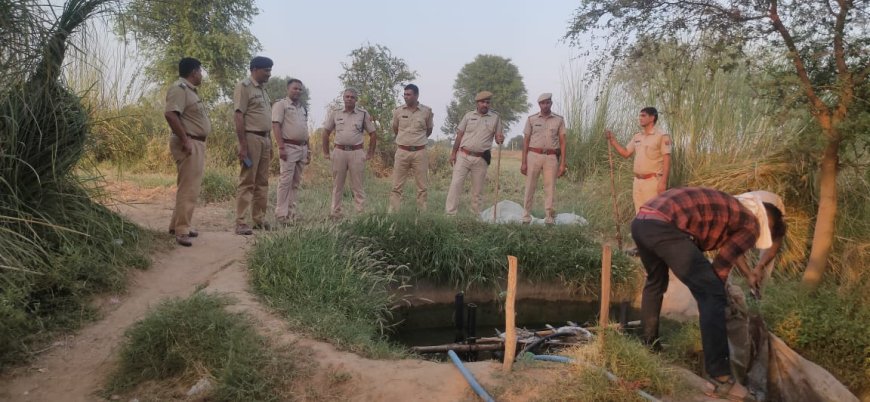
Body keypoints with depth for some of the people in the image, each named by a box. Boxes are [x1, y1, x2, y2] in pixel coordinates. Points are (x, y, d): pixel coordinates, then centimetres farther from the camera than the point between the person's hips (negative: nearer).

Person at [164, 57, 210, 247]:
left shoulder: (190, 90, 19)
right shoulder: (179, 88, -13)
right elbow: (170, 114, -26)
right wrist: (185, 140, -25)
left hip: (197, 144, 11)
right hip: (189, 144, -11)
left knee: (191, 187, 16)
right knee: (188, 188, -10)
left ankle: (177, 224, 25)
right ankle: (181, 231, -6)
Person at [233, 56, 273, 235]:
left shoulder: (262, 89, 18)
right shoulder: (244, 86, -7)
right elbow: (238, 116, -14)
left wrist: (269, 143, 18)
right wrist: (242, 145, -20)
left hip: (264, 139, 8)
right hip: (251, 138, -8)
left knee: (262, 182, 11)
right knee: (247, 181, -8)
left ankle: (259, 219, 20)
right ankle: (240, 222, -4)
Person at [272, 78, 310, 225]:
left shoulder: (303, 108, 21)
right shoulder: (281, 104, -2)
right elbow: (275, 126, -11)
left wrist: (308, 149, 18)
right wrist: (281, 147, -19)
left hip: (302, 148, 7)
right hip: (289, 147, -7)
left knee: (296, 182, 9)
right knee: (286, 181, -10)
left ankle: (291, 210, 15)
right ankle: (281, 213, -7)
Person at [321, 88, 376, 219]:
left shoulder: (363, 114, 3)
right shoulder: (335, 113, 7)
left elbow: (373, 134, 7)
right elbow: (326, 132, 13)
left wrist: (370, 153, 3)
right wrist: (326, 152, 10)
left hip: (356, 153, -2)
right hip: (339, 152, 2)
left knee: (357, 185, 0)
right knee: (337, 185, 7)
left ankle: (361, 212, 4)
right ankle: (335, 212, 15)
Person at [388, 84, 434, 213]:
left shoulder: (427, 111, -1)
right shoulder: (398, 111, 1)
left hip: (419, 152, 0)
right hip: (402, 151, 0)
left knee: (422, 186, 4)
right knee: (396, 186, 1)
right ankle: (392, 213, 4)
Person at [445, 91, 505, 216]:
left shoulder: (495, 117, 5)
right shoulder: (469, 115, 6)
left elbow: (497, 138, 8)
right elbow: (459, 135, 8)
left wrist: (500, 139, -16)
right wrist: (453, 153, 4)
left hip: (481, 159, 0)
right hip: (463, 156, 0)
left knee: (477, 189, 7)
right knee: (456, 184, -7)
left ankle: (476, 215, 15)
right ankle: (450, 213, -6)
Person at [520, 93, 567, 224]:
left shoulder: (559, 120, 7)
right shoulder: (531, 119, 7)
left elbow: (562, 142, 5)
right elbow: (526, 141, 7)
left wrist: (562, 163, -2)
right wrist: (523, 162, 1)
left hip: (551, 157, 0)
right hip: (534, 155, 0)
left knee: (550, 188, 2)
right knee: (530, 187, 1)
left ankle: (550, 218, 8)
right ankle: (526, 217, 7)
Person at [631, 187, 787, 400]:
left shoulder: (731, 208, 36)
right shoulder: (751, 224, 11)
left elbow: (728, 245, 56)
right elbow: (720, 266, 12)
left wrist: (748, 273, 68)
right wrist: (717, 292, 29)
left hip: (641, 221, 9)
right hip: (664, 226, -9)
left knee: (655, 282, 33)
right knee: (712, 295, -2)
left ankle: (648, 344, 43)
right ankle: (719, 377, -2)